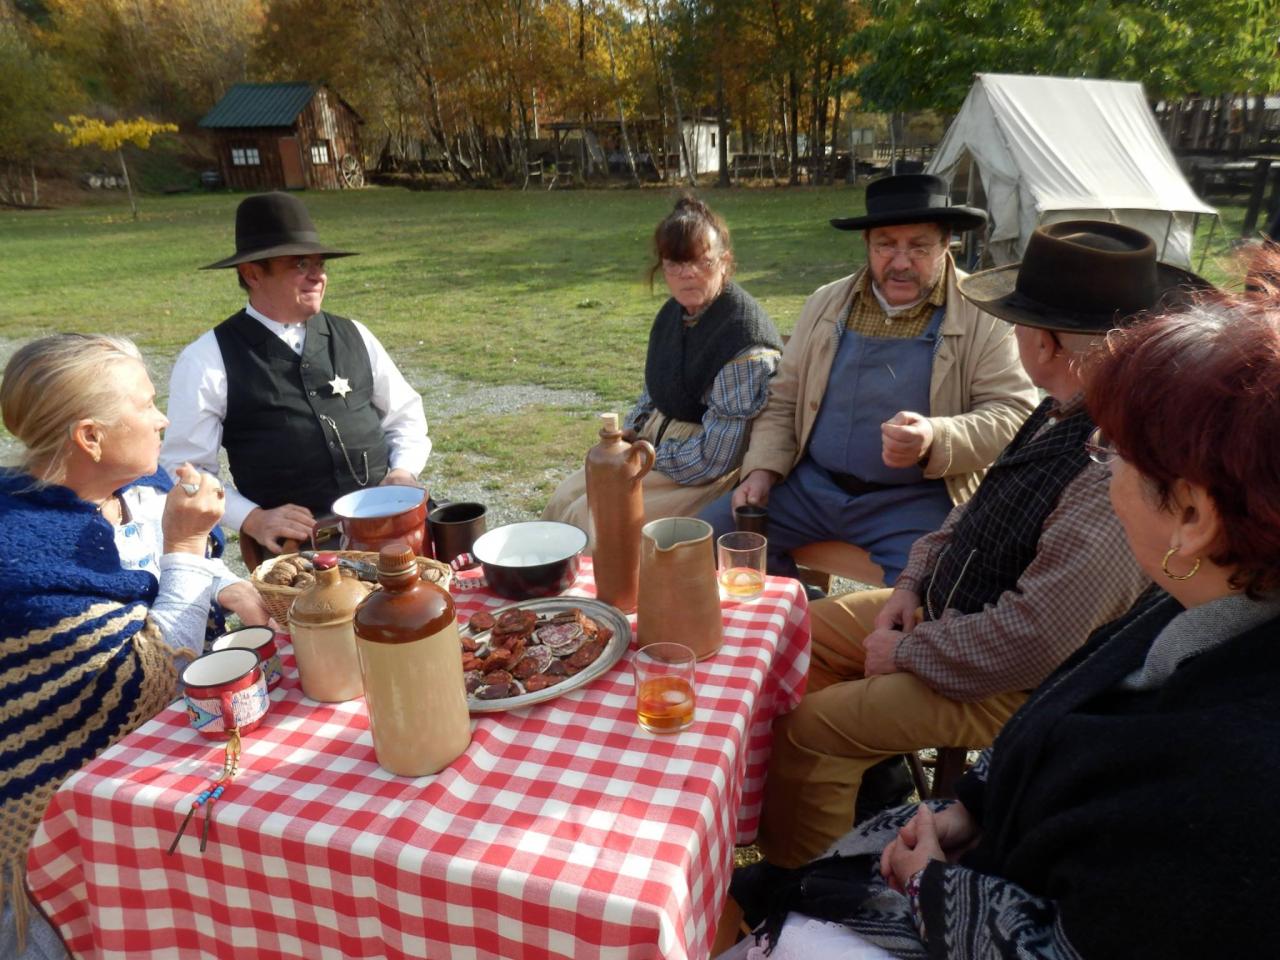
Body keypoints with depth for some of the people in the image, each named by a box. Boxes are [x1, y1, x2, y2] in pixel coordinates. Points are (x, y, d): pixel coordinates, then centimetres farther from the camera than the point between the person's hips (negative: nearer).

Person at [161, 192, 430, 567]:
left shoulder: (354, 335, 13)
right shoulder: (207, 360, 2)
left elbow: (405, 413, 21)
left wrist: (403, 470, 2)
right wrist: (252, 519, -11)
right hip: (297, 540, -4)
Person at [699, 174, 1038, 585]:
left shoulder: (984, 317, -2)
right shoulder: (826, 304, 11)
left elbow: (1012, 412, -9)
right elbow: (783, 400, 16)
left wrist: (934, 441, -27)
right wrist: (762, 469, 0)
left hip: (919, 497, -4)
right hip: (810, 484, 5)